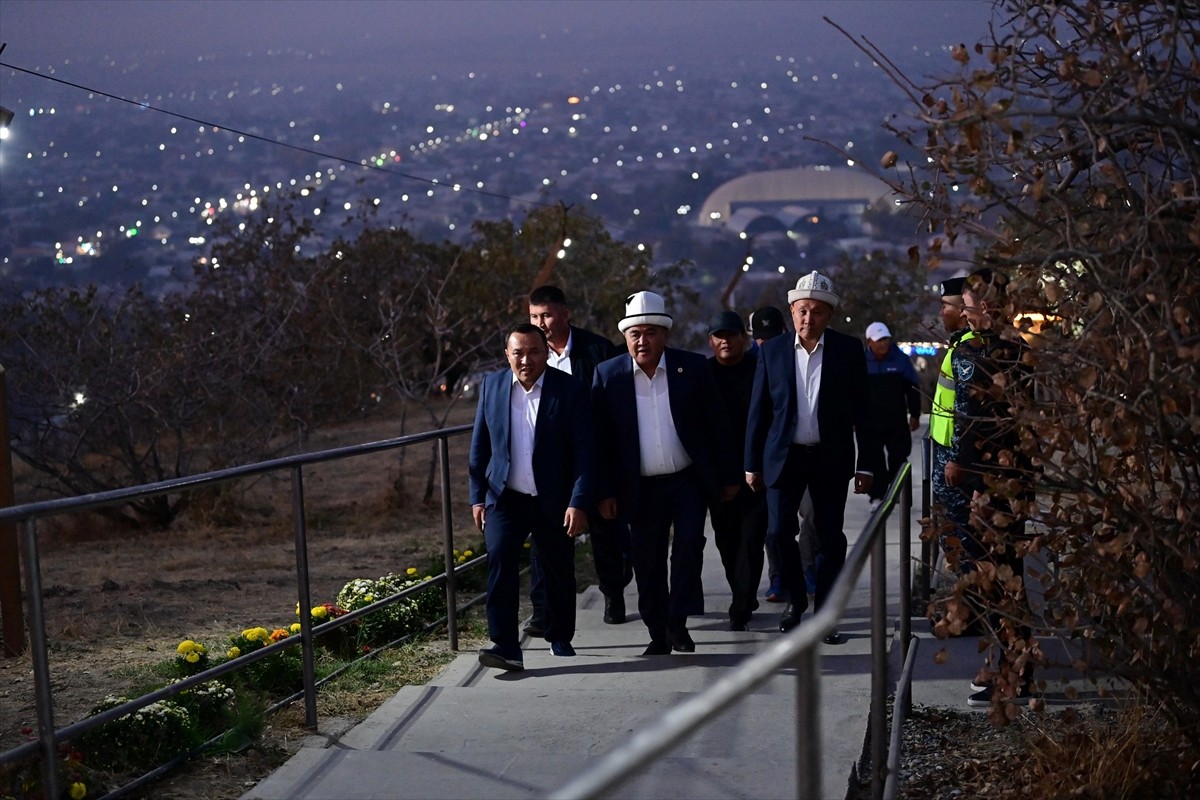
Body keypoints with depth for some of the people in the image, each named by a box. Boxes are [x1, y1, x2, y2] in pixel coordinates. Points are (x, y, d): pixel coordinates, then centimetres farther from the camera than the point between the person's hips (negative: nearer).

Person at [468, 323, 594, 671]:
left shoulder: (570, 390, -7)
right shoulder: (491, 387, 3)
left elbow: (584, 451, -8)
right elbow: (479, 446, 8)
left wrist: (578, 503, -14)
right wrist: (477, 497, 5)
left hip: (554, 501, -1)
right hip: (505, 498, 1)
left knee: (559, 573, 10)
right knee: (499, 558, -18)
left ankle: (560, 639, 32)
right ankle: (505, 646, -20)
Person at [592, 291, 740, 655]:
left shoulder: (692, 367, -3)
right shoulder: (608, 375, -2)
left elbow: (716, 425, 3)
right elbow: (600, 438, 0)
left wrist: (728, 476, 3)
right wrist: (605, 492, -3)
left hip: (689, 480, -1)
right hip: (640, 487, 1)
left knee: (689, 543, -15)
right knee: (648, 564, 6)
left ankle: (678, 622, -1)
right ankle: (658, 635, 18)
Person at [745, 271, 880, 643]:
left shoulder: (849, 350, -1)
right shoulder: (773, 351, 1)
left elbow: (862, 411, 0)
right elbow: (758, 411, 5)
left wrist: (867, 464, -3)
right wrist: (752, 463, 3)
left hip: (831, 458, -1)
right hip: (784, 456, 1)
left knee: (830, 538, 3)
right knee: (779, 532, -4)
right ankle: (796, 599, 20)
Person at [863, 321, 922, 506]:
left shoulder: (900, 359, -3)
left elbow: (913, 388, 4)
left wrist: (914, 414, 4)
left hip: (897, 420, 0)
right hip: (871, 421, 0)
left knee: (899, 457, 5)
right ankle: (877, 495, 12)